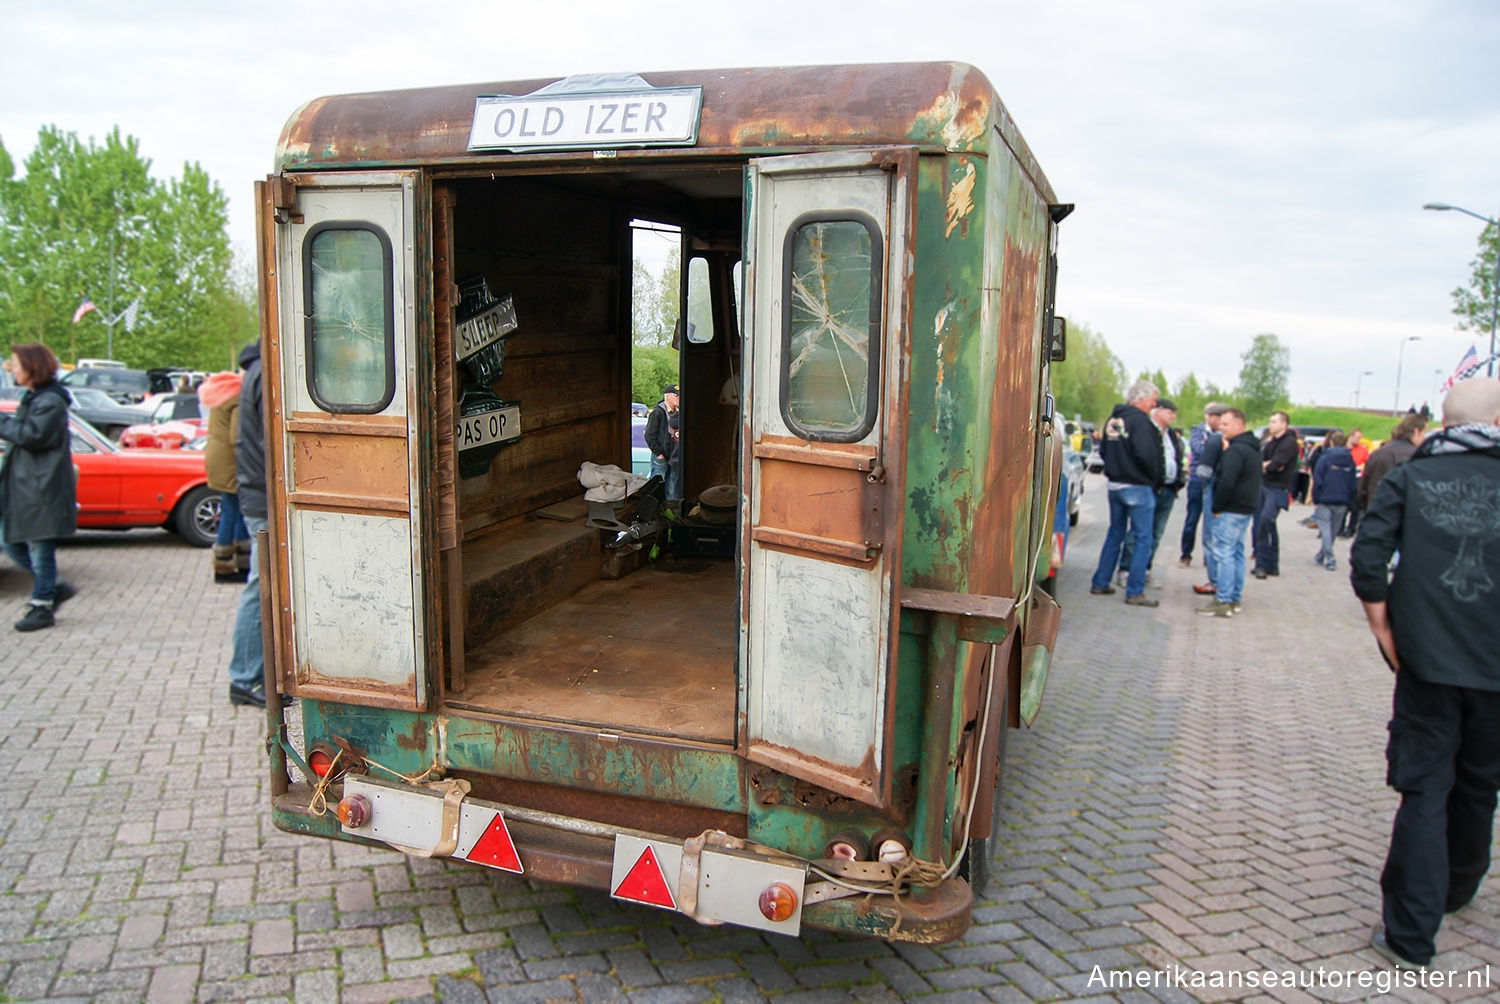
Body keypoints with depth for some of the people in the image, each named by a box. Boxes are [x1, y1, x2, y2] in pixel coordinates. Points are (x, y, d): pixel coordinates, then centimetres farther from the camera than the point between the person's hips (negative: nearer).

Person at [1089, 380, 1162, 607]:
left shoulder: (1113, 420, 10)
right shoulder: (1140, 420, -16)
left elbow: (1104, 450, 16)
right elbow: (1147, 455, -23)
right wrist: (1154, 478, -8)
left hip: (1115, 485, 8)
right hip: (1138, 487, -8)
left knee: (1114, 535, 17)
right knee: (1142, 540, -1)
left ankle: (1100, 584, 21)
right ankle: (1134, 592, 0)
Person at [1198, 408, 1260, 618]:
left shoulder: (1236, 450, -17)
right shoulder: (1253, 448, 16)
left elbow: (1227, 481, -23)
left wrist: (1217, 507, -14)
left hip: (1231, 510, -10)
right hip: (1246, 508, 10)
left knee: (1223, 553, -7)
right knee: (1236, 553, 14)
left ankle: (1223, 602, -7)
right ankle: (1234, 599, 20)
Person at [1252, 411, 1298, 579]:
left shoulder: (1290, 442, -10)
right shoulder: (1270, 442, 16)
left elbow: (1276, 464, -20)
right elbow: (1260, 460, 8)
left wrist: (1264, 465, -3)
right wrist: (1267, 465, -13)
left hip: (1278, 489, -9)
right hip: (1265, 486, 9)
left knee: (1265, 521, -20)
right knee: (1269, 525, 12)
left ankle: (1262, 564, -16)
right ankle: (1272, 565, 21)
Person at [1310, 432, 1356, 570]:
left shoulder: (1325, 458, -7)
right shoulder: (1350, 460, 6)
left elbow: (1317, 480, -9)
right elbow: (1353, 484, 7)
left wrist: (1315, 498, -2)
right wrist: (1348, 501, 14)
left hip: (1325, 499, -4)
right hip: (1342, 502, 4)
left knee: (1325, 527, -3)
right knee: (1333, 529, 15)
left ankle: (1330, 559, -14)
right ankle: (1322, 555, 26)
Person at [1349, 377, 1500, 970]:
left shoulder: (1408, 479, -2)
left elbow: (1367, 556, -11)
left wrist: (1383, 628, -2)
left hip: (1428, 659, -1)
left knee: (1424, 789, 5)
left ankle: (1410, 932, 3)